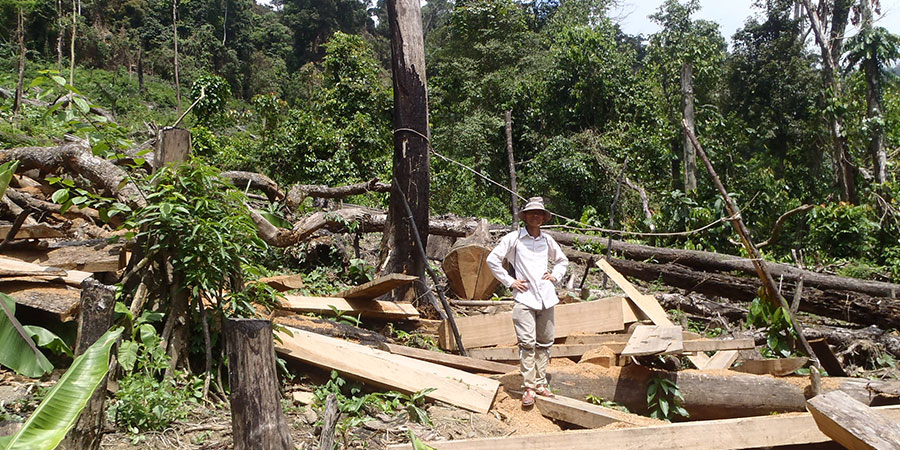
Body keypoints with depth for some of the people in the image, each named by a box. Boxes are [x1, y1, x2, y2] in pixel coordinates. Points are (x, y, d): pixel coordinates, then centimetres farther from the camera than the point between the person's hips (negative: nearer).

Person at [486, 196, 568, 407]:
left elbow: (562, 260, 31)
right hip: (525, 297, -5)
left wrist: (555, 275, 13)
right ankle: (529, 388, -5)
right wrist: (509, 281, -2)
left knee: (544, 342, 7)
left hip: (546, 297, 5)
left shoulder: (547, 240, 14)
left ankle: (540, 384, 16)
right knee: (527, 343, -10)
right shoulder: (513, 239, 0)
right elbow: (492, 260, 1)